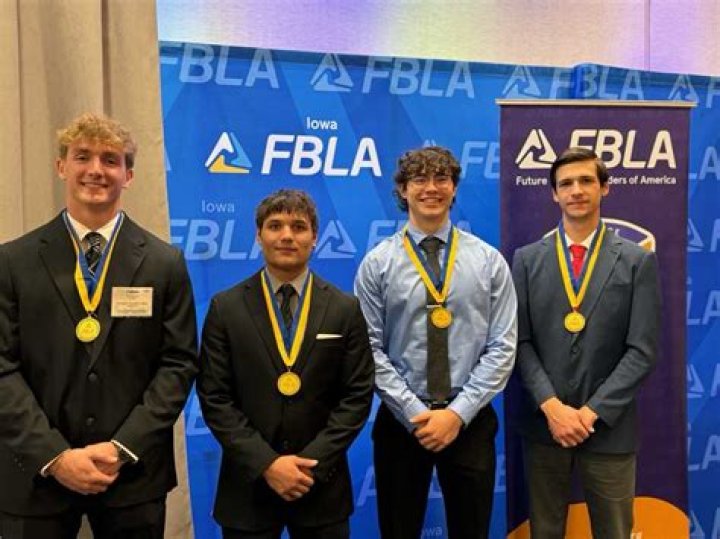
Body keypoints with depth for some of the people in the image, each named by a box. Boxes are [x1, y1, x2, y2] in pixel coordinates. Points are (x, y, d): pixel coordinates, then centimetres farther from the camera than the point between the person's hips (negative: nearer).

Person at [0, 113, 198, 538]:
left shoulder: (165, 263, 1)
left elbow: (179, 364, -2)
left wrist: (123, 448, -11)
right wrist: (54, 455, -13)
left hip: (133, 474, 0)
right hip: (36, 474, 0)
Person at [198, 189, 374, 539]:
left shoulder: (345, 309, 0)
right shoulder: (225, 307, -2)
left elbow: (357, 396, -2)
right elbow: (214, 397, -4)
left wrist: (312, 462, -11)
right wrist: (266, 463, -12)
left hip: (321, 484, 1)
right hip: (248, 484, 0)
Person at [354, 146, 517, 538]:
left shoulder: (488, 261, 0)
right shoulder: (378, 264, -2)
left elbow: (502, 347, -4)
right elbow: (371, 350, -5)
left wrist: (458, 412, -12)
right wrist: (415, 413, -12)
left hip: (471, 421, 1)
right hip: (400, 420, 0)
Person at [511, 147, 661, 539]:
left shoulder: (638, 261, 0)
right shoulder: (527, 259, 4)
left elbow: (642, 350, -6)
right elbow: (520, 341, -1)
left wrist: (592, 412, -13)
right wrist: (551, 406, -13)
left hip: (609, 427, -1)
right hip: (544, 422, 1)